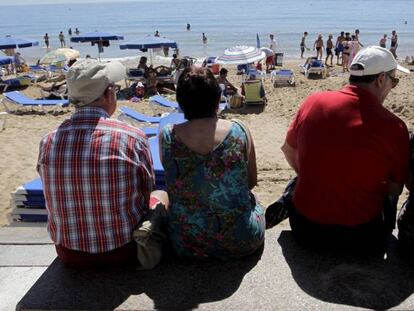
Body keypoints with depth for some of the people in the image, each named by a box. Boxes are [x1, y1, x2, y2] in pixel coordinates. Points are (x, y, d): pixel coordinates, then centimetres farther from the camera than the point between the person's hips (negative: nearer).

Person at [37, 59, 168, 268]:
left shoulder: (48, 142, -10)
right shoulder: (132, 138, -20)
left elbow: (56, 199, 3)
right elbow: (145, 196, -6)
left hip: (70, 255, 4)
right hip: (126, 251, -3)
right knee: (161, 196, 24)